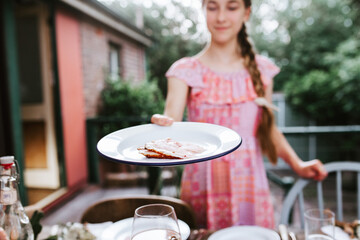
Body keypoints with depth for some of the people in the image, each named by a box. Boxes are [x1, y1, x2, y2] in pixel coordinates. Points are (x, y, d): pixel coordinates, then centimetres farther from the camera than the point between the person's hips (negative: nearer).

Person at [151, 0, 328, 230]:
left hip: (249, 185, 2)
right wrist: (162, 123, -39)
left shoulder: (262, 69, 5)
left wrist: (297, 164, 1)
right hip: (202, 188, -1)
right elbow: (171, 118, -17)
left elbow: (268, 127, 12)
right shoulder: (185, 70, -2)